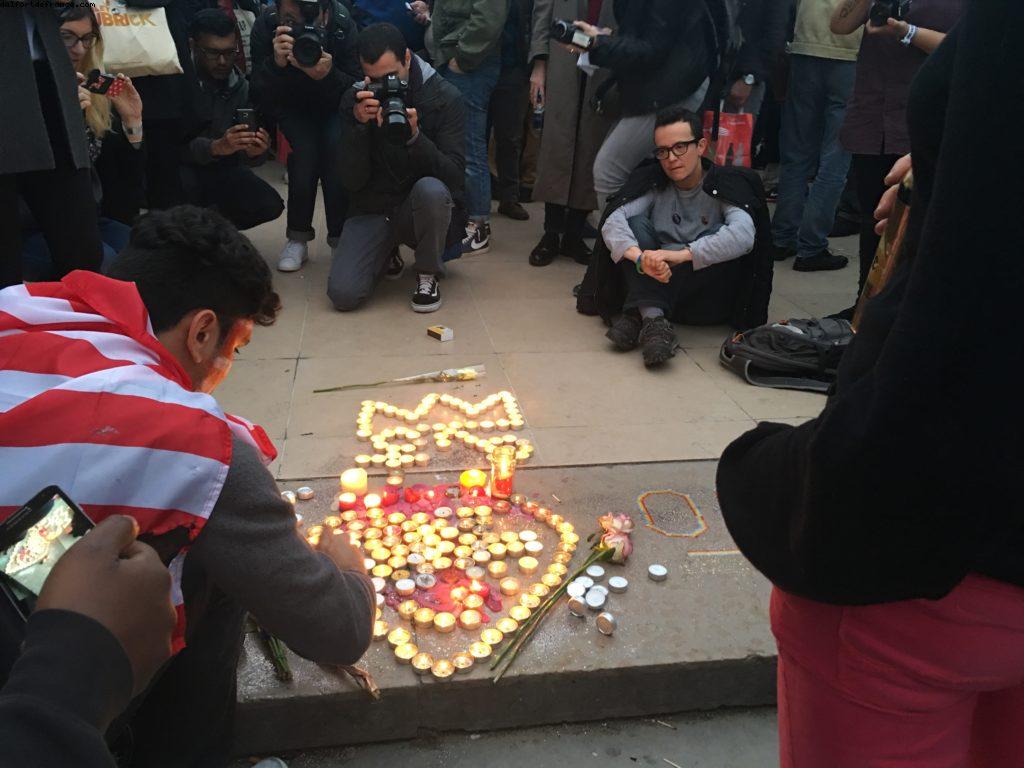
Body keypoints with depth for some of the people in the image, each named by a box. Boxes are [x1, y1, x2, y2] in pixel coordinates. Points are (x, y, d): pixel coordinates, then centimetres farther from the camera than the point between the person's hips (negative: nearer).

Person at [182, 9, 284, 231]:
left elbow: (238, 152, -2)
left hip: (220, 168, 5)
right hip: (179, 168, -5)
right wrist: (215, 147, -42)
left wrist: (252, 152, -27)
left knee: (269, 205, -13)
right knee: (185, 182, -37)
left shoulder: (240, 85, -1)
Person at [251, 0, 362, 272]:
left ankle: (341, 238, -9)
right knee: (304, 152, -25)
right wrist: (276, 64, -42)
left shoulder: (344, 25, -26)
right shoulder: (265, 28, -24)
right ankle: (298, 238, -8)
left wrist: (329, 75, -43)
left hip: (335, 108, 0)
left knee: (337, 150, -26)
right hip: (292, 109, 0)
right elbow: (260, 98, -24)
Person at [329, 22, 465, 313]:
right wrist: (360, 125, -23)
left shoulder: (445, 97, -9)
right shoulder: (354, 101, -3)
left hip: (425, 210, -2)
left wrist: (414, 136, -30)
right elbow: (352, 181, -8)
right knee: (343, 294, -18)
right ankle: (386, 253, 18)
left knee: (429, 189, -38)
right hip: (374, 211, 2)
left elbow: (454, 175, -15)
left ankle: (428, 274, -9)